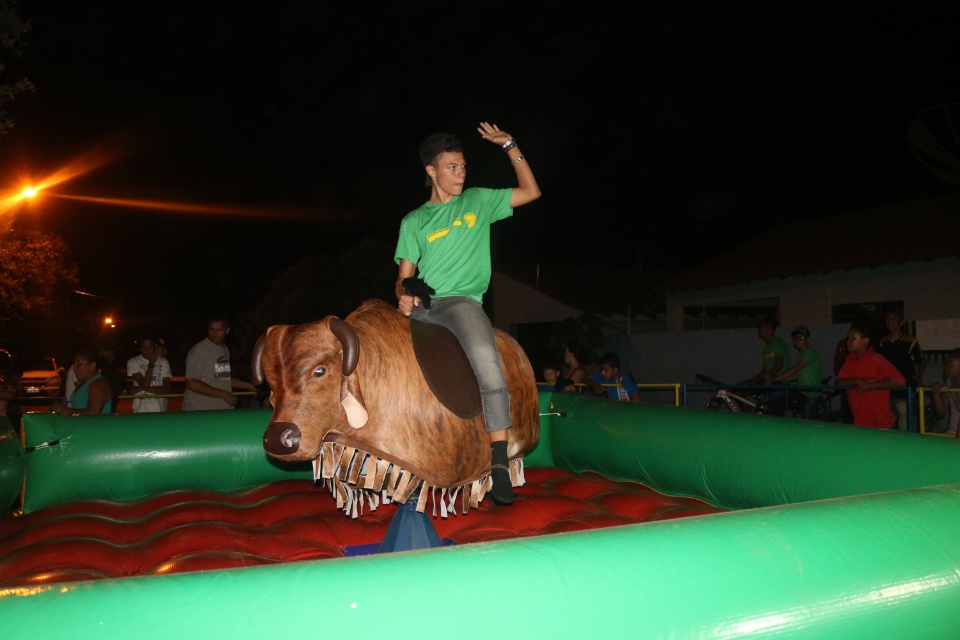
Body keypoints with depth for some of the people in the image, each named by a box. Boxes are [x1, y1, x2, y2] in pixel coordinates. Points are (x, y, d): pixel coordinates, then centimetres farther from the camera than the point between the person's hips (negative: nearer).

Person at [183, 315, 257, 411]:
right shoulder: (199, 350, -11)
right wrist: (224, 394, -17)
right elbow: (192, 384, -17)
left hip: (224, 410, 7)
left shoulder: (225, 349, 14)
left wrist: (247, 385, 23)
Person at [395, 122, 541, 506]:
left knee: (484, 355, -33)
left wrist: (509, 146, 13)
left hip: (461, 301, -2)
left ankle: (499, 464, -28)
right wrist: (404, 295, -12)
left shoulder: (478, 201, 16)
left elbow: (531, 192, 17)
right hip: (419, 306, 3)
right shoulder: (413, 222, 15)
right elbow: (404, 275, 11)